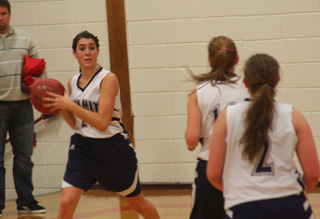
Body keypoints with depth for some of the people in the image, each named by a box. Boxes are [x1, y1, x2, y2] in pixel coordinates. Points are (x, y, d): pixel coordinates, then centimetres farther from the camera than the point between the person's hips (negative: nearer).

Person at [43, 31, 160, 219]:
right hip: (83, 147, 4)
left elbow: (102, 122, -22)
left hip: (112, 148, -4)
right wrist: (60, 107, -4)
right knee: (66, 203, -14)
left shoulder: (108, 79, -14)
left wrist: (70, 105, -23)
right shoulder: (73, 83, 5)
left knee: (138, 202, 15)